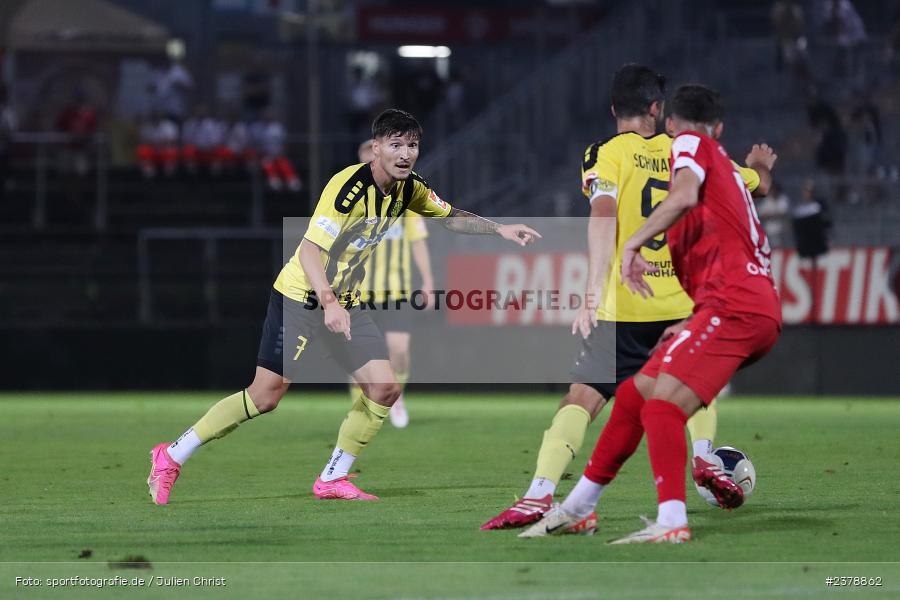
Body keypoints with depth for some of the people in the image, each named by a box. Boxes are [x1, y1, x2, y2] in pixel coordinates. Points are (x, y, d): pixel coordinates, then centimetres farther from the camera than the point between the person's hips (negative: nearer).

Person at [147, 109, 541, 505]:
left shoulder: (409, 190, -1)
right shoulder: (349, 186, -24)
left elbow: (450, 218, 19)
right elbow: (309, 248, -29)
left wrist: (499, 229, 4)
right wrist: (328, 303, -40)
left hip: (346, 304, 7)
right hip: (300, 297, -7)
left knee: (385, 389, -7)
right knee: (265, 397, -9)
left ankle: (332, 480, 8)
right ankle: (170, 457, 4)